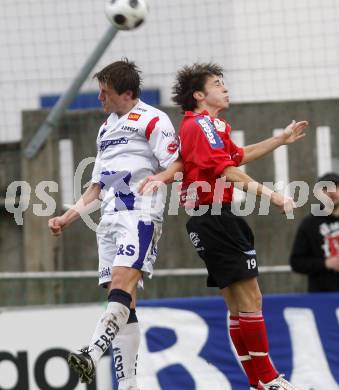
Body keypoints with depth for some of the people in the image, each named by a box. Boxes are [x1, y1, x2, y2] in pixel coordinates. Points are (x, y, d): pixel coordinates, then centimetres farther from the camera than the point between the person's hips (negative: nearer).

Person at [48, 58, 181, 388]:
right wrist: (67, 218, 23)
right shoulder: (105, 129, 25)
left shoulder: (151, 120, 0)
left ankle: (92, 354, -43)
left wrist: (157, 179, -30)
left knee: (123, 283, -24)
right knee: (120, 300, 0)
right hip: (109, 218, 8)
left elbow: (177, 164, -10)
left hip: (140, 214, -8)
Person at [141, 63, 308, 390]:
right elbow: (226, 170, -20)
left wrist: (281, 139, 37)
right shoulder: (202, 124, -10)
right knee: (250, 298, -12)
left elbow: (238, 155, 35)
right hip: (215, 217, -11)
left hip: (215, 220, 11)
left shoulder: (209, 126, 22)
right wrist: (269, 194, -23)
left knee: (237, 306, 11)